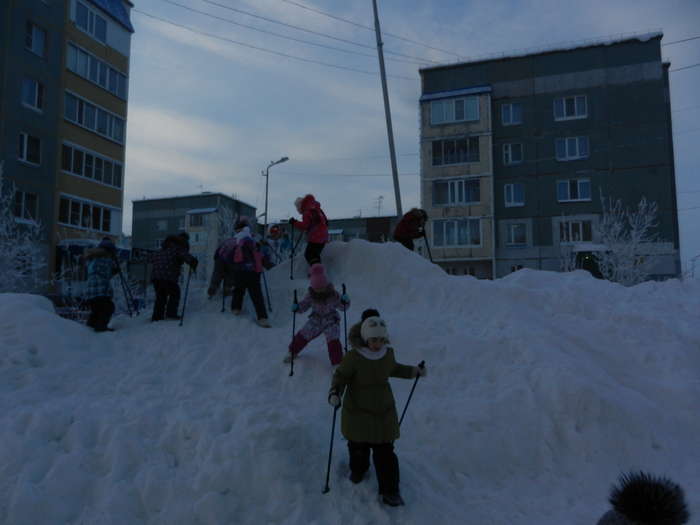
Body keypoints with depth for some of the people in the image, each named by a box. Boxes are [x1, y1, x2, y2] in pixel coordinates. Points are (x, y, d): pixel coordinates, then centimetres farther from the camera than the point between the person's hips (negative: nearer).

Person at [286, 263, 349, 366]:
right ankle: (292, 352, 35)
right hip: (316, 320, 3)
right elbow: (304, 305, 0)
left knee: (333, 341, -20)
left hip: (331, 321, -3)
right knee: (303, 335, 7)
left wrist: (345, 301, -37)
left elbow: (343, 306, -14)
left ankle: (337, 363, -7)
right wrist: (297, 307, -21)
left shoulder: (333, 295, -20)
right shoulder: (310, 295, -12)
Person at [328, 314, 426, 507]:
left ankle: (389, 491, 21)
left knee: (385, 452, 4)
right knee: (358, 447, 18)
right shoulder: (353, 357, -23)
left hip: (383, 411, 3)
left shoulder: (388, 353, -6)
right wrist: (335, 393, -30)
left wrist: (414, 371, 14)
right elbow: (341, 376, -12)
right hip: (357, 411, -2)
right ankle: (358, 470, 51)